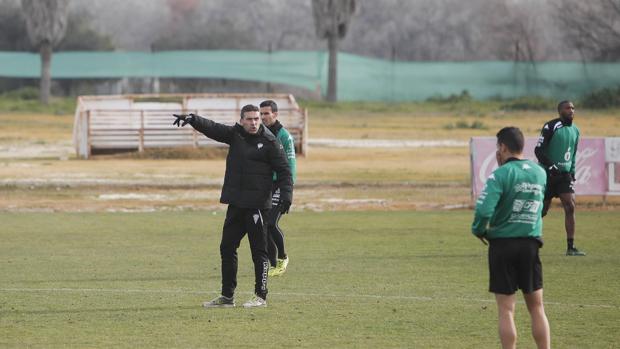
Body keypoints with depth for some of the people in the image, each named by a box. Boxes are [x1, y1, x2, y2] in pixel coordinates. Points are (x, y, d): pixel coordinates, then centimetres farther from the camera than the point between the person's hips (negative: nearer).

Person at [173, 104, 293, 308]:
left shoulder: (270, 142, -5)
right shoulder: (234, 135, 8)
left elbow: (284, 171, -6)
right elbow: (211, 128, 0)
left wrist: (286, 194, -17)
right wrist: (192, 120, -17)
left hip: (257, 205, -6)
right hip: (235, 203, 6)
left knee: (259, 251, -1)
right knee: (227, 248, 9)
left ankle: (261, 296, 5)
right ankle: (227, 296, 17)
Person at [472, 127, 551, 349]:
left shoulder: (500, 175, -14)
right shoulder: (540, 173, 4)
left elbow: (484, 210, -23)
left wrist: (479, 230, -2)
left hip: (503, 243, -4)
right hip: (531, 244, 4)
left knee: (506, 311, 1)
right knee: (536, 307, 12)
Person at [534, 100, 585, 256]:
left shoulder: (575, 130, 12)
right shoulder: (551, 127, -12)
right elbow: (538, 150, -14)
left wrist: (572, 172, 13)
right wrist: (550, 166, -21)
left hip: (565, 175, 6)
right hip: (548, 174, -6)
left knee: (570, 207, -7)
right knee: (542, 210, -1)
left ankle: (571, 247, -6)